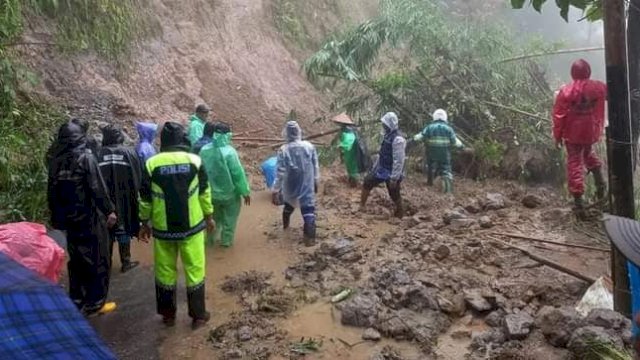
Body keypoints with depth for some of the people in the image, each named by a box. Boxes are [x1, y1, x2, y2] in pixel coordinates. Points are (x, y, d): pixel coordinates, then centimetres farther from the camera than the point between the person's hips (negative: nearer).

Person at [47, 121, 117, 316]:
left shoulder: (56, 160, 5)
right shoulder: (86, 157, -13)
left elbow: (51, 191, 12)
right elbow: (98, 188, -18)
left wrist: (56, 216, 21)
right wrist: (109, 210, -10)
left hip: (68, 218, 6)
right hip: (90, 217, -6)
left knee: (76, 260, 16)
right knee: (97, 260, 4)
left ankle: (76, 301, 24)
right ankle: (95, 303, 8)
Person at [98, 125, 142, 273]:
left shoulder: (98, 155, -4)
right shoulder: (130, 153, -4)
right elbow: (139, 179, -3)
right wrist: (137, 198, 7)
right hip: (125, 200, 0)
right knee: (124, 229, 11)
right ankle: (126, 262, 17)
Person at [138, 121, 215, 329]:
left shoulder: (152, 163, -6)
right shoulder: (195, 161, -6)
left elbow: (145, 199, 0)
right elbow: (204, 193, 0)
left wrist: (145, 223, 13)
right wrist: (209, 216, 13)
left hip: (163, 228, 1)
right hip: (192, 226, 0)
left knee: (165, 271, 15)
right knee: (194, 270, 10)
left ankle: (168, 315, 26)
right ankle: (198, 315, 17)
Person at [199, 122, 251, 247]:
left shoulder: (204, 150, -8)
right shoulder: (229, 151, -24)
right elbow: (238, 174, -21)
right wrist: (245, 192, -11)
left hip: (211, 193, 5)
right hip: (229, 193, -4)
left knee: (214, 217, 25)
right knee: (229, 218, 17)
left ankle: (211, 239, 36)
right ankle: (226, 241, 26)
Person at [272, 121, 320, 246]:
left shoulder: (283, 150, -17)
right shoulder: (309, 146, -9)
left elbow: (280, 173, -17)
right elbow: (316, 167, 0)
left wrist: (275, 190, -11)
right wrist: (316, 182, 14)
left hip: (290, 186, 1)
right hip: (307, 185, 0)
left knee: (289, 205, 27)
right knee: (308, 210, 2)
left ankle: (286, 223, 50)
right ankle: (310, 237, -5)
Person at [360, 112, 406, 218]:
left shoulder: (398, 139, -24)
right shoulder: (387, 136, 6)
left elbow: (399, 161, -26)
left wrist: (394, 178, -25)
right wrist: (374, 167, 20)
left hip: (391, 173, -9)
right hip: (382, 169, 9)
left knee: (394, 195, 4)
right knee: (367, 182, 12)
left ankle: (400, 214, 24)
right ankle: (361, 207, 22)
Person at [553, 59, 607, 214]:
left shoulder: (566, 91, -15)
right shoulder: (599, 87, -7)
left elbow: (559, 115, -12)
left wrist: (557, 135, -3)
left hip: (573, 133, -3)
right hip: (591, 131, 3)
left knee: (574, 162, 5)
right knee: (588, 152, 32)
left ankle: (578, 199, 4)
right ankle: (599, 179, 17)